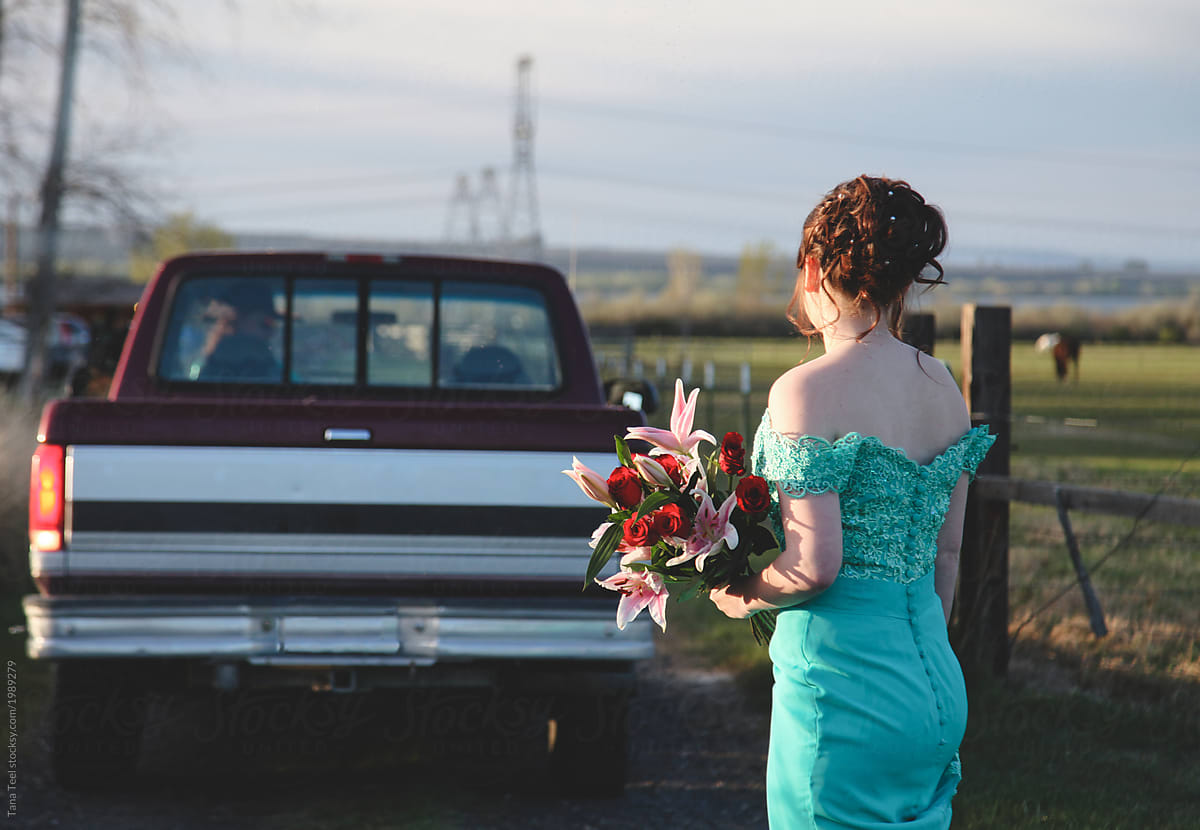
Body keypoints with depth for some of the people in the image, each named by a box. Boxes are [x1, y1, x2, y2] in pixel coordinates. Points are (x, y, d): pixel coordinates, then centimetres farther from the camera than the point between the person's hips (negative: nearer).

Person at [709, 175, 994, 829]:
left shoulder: (808, 390, -15)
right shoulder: (944, 388, 7)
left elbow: (815, 565, -19)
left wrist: (739, 597, 0)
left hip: (846, 687, -7)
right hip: (937, 683, 7)